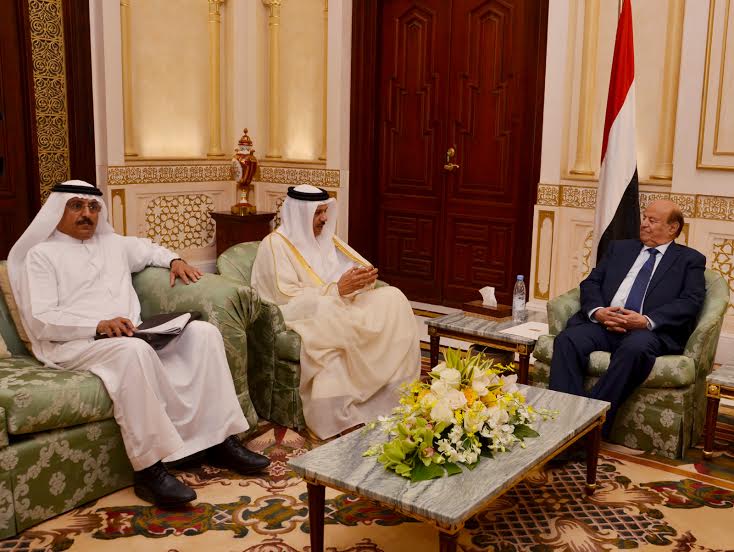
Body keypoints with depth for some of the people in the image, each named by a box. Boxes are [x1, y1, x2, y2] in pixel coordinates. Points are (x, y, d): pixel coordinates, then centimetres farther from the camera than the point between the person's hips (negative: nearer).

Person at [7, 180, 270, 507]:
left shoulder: (112, 243, 24)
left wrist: (173, 260, 19)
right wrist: (98, 326, -23)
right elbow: (40, 321, -8)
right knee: (134, 351, -39)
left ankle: (222, 440, -15)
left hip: (132, 338, 7)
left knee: (203, 332, -14)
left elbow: (148, 249, 44)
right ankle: (149, 470, -34)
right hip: (75, 345, -6)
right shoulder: (41, 254, 4)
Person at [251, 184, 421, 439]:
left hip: (341, 307, 7)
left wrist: (366, 277, -12)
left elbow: (361, 266, 14)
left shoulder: (326, 238, 17)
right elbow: (287, 297, -16)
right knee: (328, 312, -40)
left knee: (393, 298, -16)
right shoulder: (275, 244, -5)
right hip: (301, 315, -6)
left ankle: (398, 395, -19)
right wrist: (337, 289, -23)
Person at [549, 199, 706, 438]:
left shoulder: (690, 260, 16)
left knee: (635, 347, -39)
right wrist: (597, 311, -7)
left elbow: (691, 301, 1)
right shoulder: (619, 248, 26)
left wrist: (647, 320, -16)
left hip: (651, 331, -3)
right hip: (604, 324, 4)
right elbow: (591, 282, 17)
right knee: (567, 339, -28)